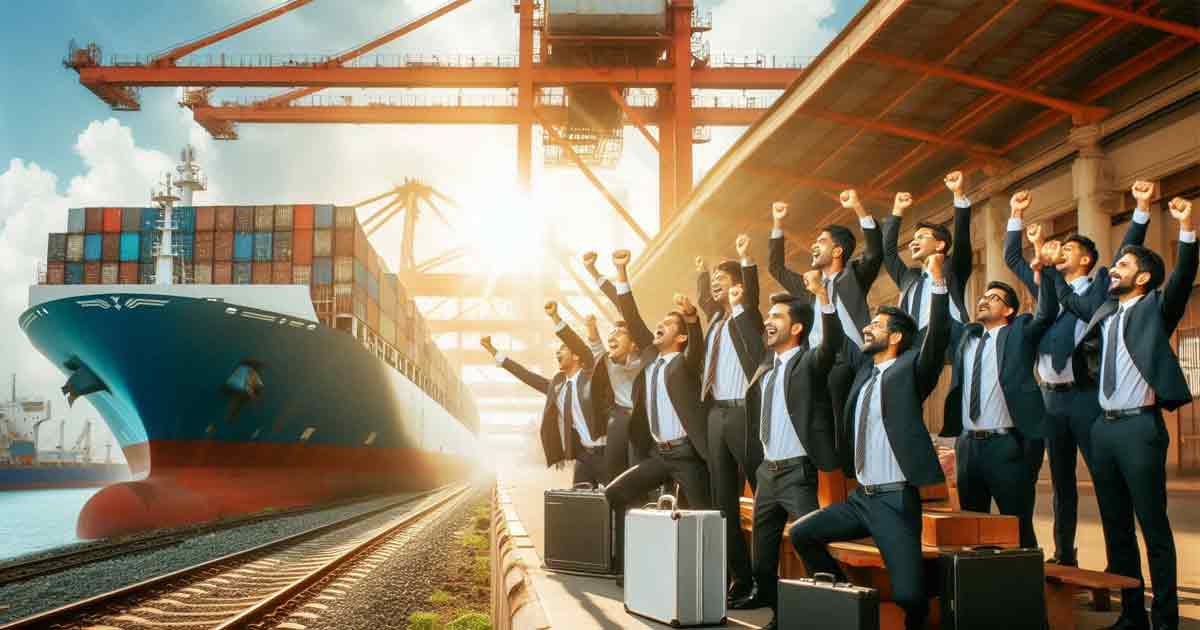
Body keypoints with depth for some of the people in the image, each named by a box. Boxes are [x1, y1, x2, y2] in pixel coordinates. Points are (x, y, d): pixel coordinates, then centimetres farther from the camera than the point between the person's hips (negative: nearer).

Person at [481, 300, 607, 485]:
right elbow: (526, 375, 18)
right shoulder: (557, 385, 14)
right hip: (582, 456, 6)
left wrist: (555, 317, -30)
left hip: (603, 453, -6)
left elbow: (584, 350, -19)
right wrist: (492, 350, 18)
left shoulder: (591, 377, -4)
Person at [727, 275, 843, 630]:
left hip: (797, 470, -8)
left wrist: (822, 296, -41)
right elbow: (755, 341, 29)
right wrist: (739, 306, 24)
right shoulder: (768, 362, 9)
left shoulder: (810, 361, -11)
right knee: (763, 538, 20)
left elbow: (833, 343, -29)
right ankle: (764, 593, 36)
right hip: (767, 468, 8)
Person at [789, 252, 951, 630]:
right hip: (860, 497, 7)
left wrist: (938, 282, -31)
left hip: (895, 500, -7)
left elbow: (936, 338, -21)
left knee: (908, 595, -13)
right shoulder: (865, 367, 13)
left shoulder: (909, 369, -6)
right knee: (801, 534, 11)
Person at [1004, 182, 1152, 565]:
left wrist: (1142, 209, -11)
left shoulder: (1100, 288, 6)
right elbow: (1012, 259, 22)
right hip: (1051, 397, 5)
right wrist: (1016, 216, 17)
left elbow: (1129, 250, -2)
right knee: (1061, 481, 11)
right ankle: (1064, 555, 18)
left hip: (1087, 395, -5)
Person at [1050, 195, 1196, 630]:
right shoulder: (1105, 312, 16)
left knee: (1153, 528, -3)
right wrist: (1049, 266, 30)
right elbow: (1068, 299, 34)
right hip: (1104, 427, 7)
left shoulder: (1155, 308, -1)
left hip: (1140, 426, -7)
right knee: (1116, 528, 10)